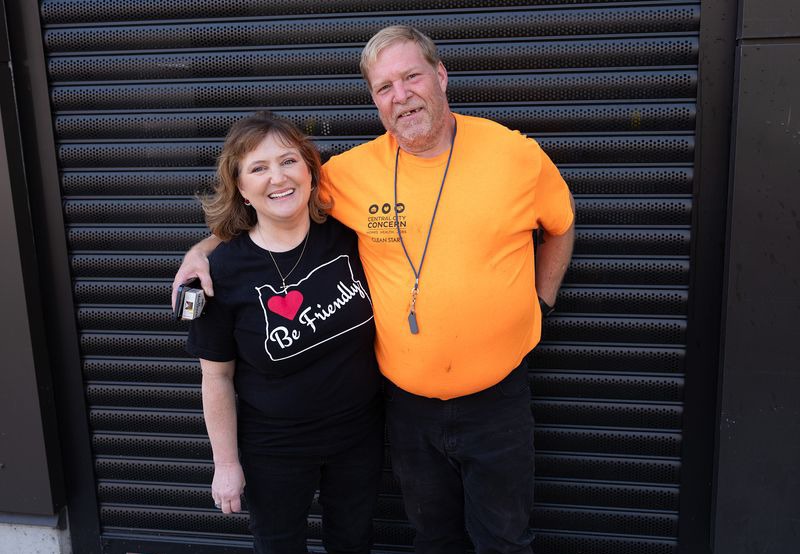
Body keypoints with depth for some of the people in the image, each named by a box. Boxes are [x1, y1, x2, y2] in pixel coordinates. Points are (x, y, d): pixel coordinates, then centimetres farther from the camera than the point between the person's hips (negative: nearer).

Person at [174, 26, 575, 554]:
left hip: (497, 397, -1)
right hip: (408, 401, 2)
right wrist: (204, 247, -5)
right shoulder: (353, 171, -8)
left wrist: (540, 300, 5)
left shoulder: (517, 154, -9)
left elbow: (561, 226, 9)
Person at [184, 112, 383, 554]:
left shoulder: (347, 237, -11)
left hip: (360, 433, 3)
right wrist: (226, 463, -5)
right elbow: (217, 375, -9)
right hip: (273, 447, -2)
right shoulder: (225, 269, -18)